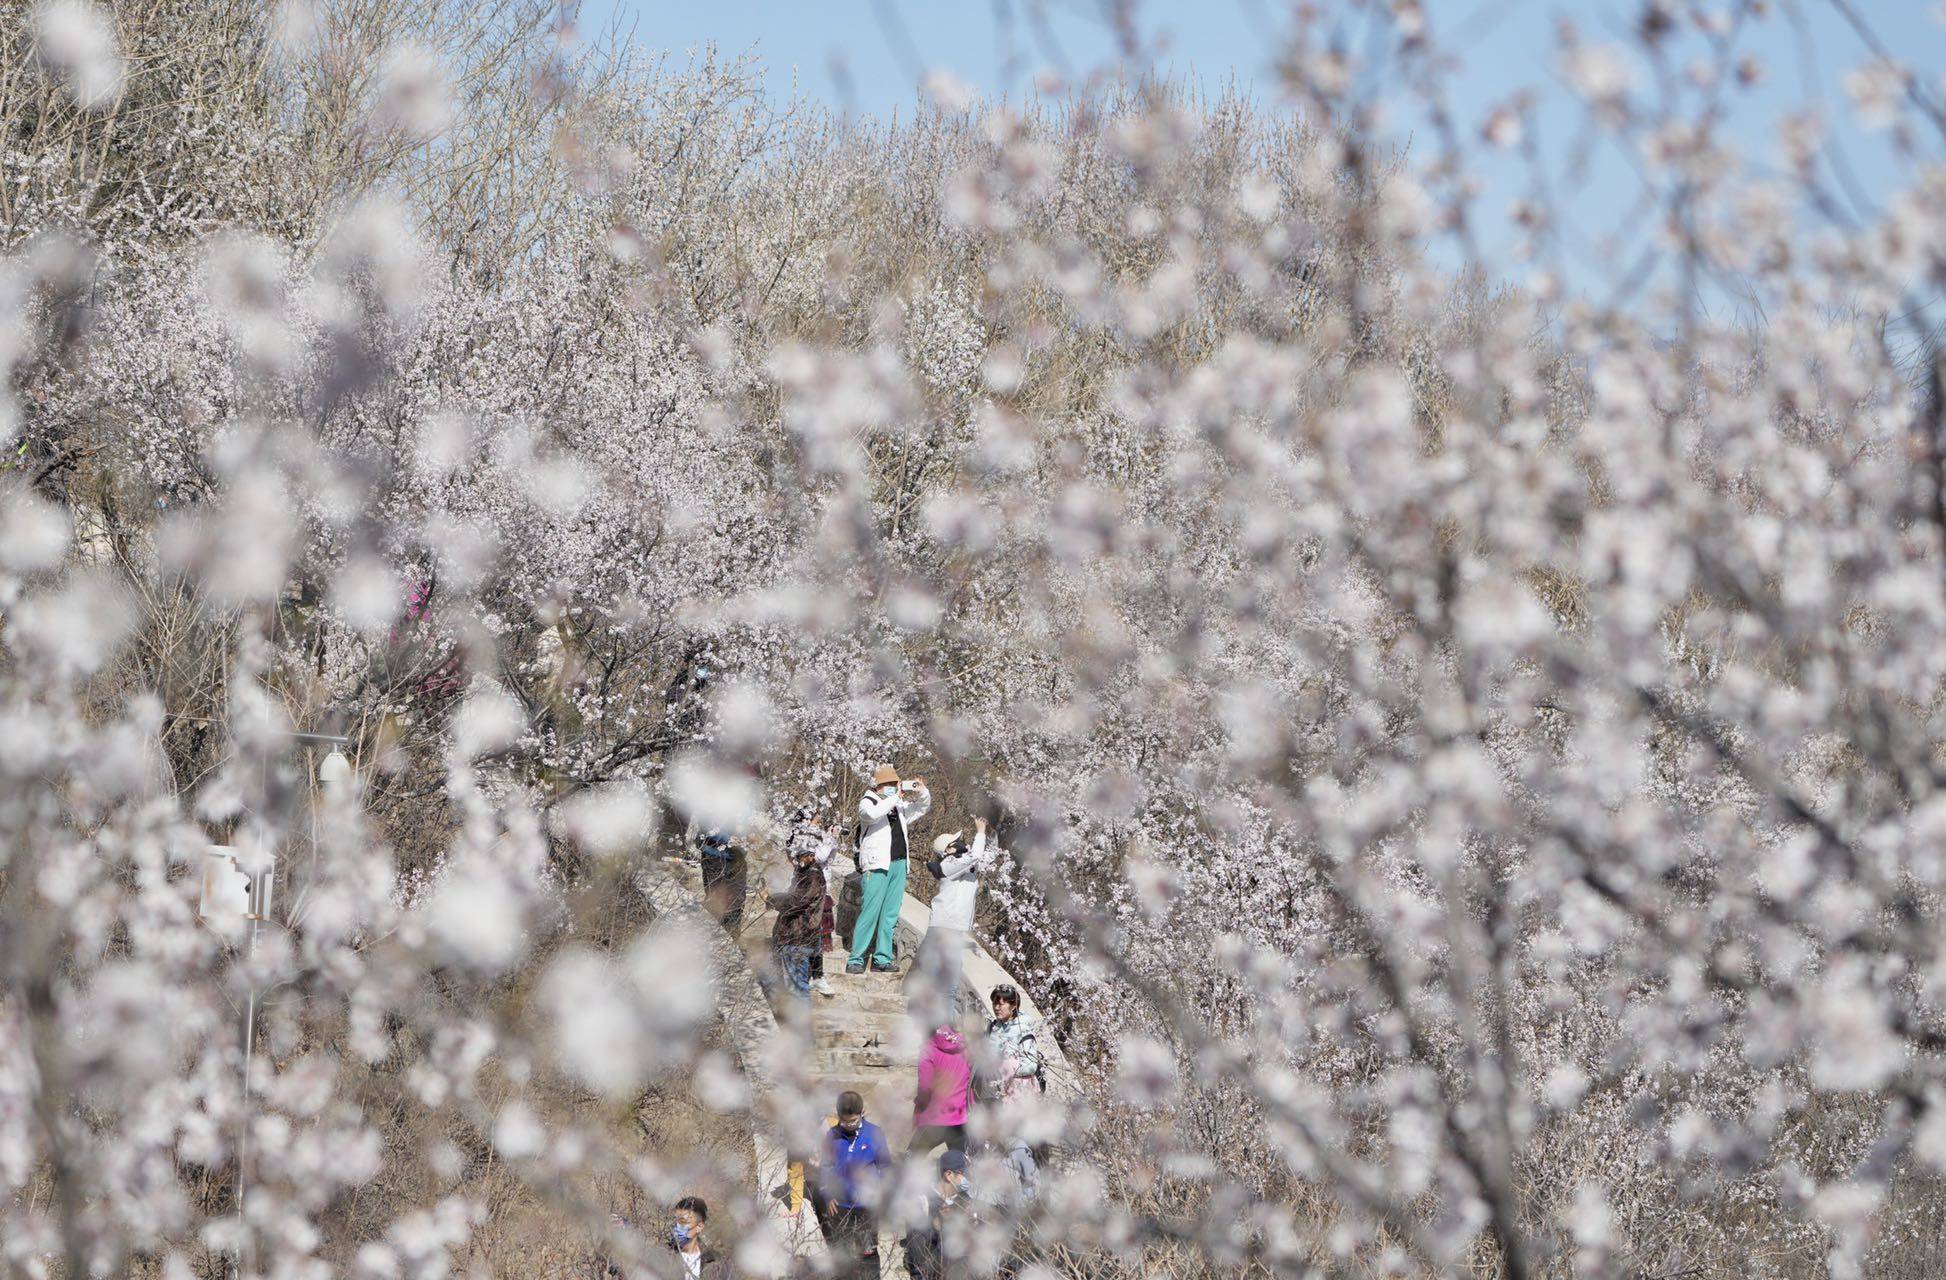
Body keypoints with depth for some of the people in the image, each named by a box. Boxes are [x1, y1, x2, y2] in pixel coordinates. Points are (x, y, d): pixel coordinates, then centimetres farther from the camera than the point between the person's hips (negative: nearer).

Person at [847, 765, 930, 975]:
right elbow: (872, 814, -25)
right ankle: (856, 960, -10)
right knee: (870, 912, -11)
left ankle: (882, 959, 11)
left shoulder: (899, 807, 19)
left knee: (890, 914, 7)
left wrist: (921, 792, 11)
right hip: (877, 865, -7)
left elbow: (922, 808, 32)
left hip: (898, 865, 7)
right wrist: (897, 797, -22)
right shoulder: (868, 803, -1)